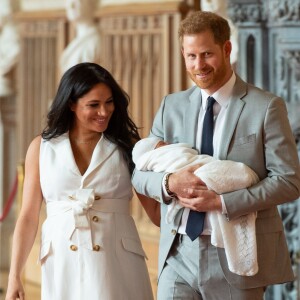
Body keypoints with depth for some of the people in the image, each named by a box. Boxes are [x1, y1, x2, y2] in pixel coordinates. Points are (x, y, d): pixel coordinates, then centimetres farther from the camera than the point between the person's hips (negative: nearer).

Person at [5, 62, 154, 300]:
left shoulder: (127, 146, 3)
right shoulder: (42, 147, 5)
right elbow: (28, 217, 5)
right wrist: (14, 276, -1)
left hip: (117, 263, 0)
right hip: (63, 266, 1)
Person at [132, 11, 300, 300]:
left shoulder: (266, 107, -4)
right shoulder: (171, 106, 8)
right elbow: (139, 173, 9)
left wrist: (222, 202, -18)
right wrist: (169, 183, -14)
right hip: (179, 254, 3)